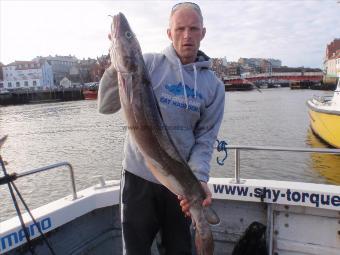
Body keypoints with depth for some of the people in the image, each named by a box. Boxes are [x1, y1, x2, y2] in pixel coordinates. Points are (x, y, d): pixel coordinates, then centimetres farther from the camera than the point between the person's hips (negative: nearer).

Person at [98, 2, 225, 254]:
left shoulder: (214, 85, 1)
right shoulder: (148, 63, -4)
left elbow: (205, 139, -1)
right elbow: (106, 106, -7)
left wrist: (199, 178, -16)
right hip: (139, 176, -1)